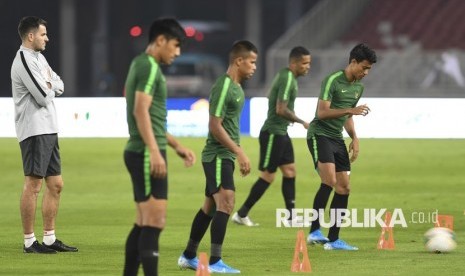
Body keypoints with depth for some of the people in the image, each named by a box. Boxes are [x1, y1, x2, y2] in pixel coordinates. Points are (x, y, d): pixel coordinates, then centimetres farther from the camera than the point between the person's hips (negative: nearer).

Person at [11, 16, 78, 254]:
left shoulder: (38, 58, 18)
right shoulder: (24, 60, -13)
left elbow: (59, 87, 17)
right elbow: (44, 96, -18)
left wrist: (48, 84, -3)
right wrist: (50, 84, 2)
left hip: (49, 130, 10)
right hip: (34, 130, -10)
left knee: (55, 185, 10)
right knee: (33, 185, -8)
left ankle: (50, 239, 16)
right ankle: (29, 241, -6)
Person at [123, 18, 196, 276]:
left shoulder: (142, 65, 20)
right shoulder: (149, 67, -11)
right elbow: (141, 111, -21)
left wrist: (177, 146, 27)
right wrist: (154, 151, -27)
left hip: (144, 153, 10)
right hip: (146, 154, -10)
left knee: (144, 223, 12)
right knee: (154, 222, -12)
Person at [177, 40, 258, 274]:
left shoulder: (236, 87, 13)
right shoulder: (223, 87, -17)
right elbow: (215, 126, -20)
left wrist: (238, 154, 22)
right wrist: (240, 152, -20)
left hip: (225, 156, 10)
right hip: (217, 155, -10)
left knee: (210, 206, 14)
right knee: (226, 203, -17)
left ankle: (188, 256, 23)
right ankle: (214, 262, -18)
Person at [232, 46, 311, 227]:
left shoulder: (285, 76, 12)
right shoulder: (287, 79, -19)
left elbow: (275, 102, 24)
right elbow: (281, 110, -25)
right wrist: (302, 122, -14)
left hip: (280, 133, 10)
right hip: (273, 133, -10)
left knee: (290, 171, 8)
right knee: (268, 176, -4)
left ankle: (291, 216, 9)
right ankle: (241, 215, 3)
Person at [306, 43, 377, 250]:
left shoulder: (358, 87, 13)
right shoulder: (332, 81, -13)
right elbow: (322, 112, -19)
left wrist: (354, 138, 12)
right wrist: (350, 110, -26)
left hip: (337, 138, 9)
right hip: (319, 134, -9)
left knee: (344, 188, 4)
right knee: (329, 180, -25)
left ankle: (333, 239, 9)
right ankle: (315, 231, -23)